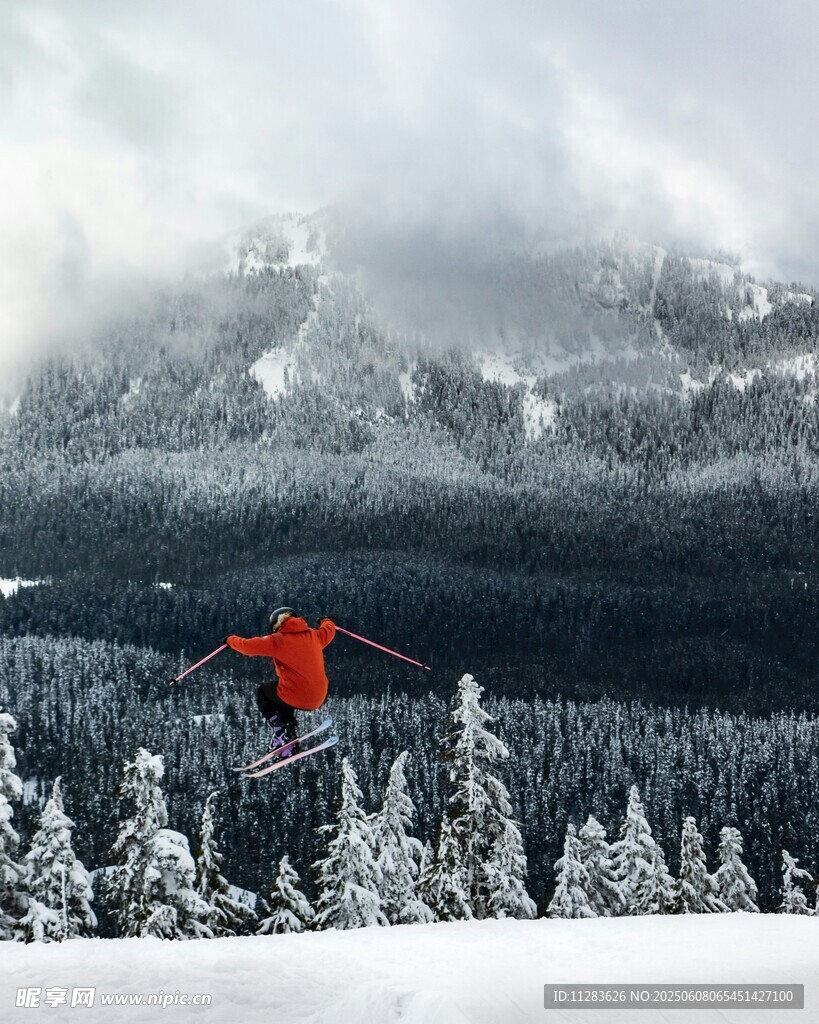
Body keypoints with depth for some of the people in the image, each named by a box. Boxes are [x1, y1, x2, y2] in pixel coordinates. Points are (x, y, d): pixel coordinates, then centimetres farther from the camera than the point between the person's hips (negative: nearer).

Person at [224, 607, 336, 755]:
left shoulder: (278, 640, -5)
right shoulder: (313, 635, 9)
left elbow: (248, 646, -1)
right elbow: (329, 631, 31)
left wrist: (230, 640, 19)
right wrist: (326, 621, 54)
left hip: (296, 697, -6)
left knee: (263, 693, 23)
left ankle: (281, 733, 7)